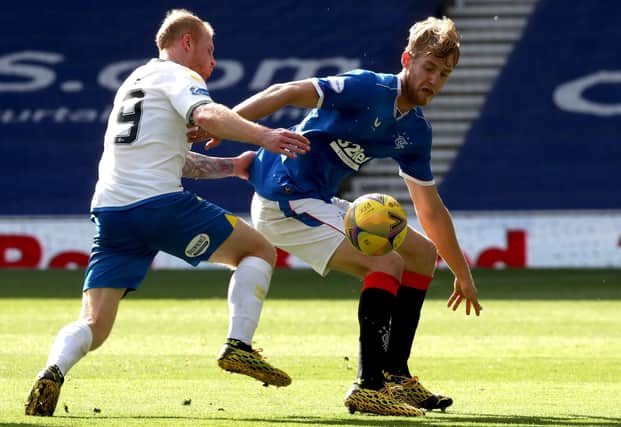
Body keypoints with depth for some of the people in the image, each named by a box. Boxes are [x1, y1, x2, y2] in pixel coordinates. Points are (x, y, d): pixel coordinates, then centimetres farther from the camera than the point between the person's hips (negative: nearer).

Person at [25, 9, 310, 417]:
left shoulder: (134, 82, 31)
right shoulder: (179, 76, 5)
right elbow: (206, 114, -19)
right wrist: (263, 135, -31)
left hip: (110, 211, 7)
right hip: (160, 203, -7)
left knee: (93, 325, 1)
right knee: (259, 251, 9)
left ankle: (53, 371, -29)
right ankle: (239, 346, -8)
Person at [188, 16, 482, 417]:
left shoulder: (416, 131, 8)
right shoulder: (368, 88, -18)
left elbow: (431, 211, 17)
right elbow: (286, 93, -22)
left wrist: (463, 274, 20)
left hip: (320, 203, 10)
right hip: (284, 198, -10)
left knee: (422, 252, 11)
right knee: (387, 261, -21)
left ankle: (395, 375, 11)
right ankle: (368, 385, -19)